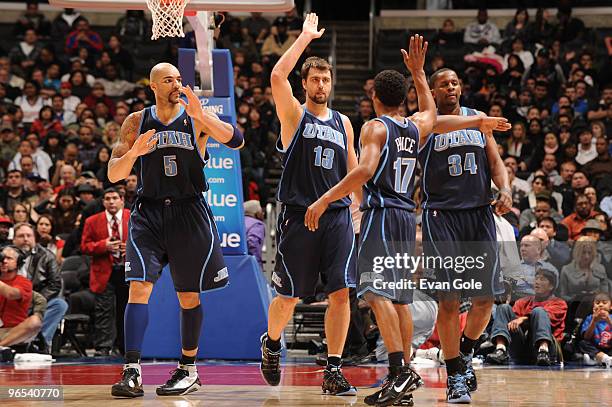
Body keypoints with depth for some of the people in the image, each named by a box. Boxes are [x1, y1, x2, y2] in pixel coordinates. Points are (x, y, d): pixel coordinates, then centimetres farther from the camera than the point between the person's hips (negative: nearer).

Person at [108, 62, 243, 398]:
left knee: (189, 294, 7)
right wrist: (133, 153, -18)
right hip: (148, 213, 0)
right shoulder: (137, 122, 5)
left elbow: (236, 141, -15)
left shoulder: (196, 117, 1)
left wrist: (200, 115, -27)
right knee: (139, 286, -14)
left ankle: (189, 370, 21)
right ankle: (132, 373, -18)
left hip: (189, 213, 0)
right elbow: (113, 174, 3)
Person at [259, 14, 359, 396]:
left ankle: (334, 371, -4)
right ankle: (271, 343, 33)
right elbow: (278, 76, -15)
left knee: (341, 293, -7)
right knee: (289, 296, 3)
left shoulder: (343, 122, 15)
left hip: (338, 217, 3)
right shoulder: (294, 114, 2)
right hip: (298, 217, -3)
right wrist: (306, 36, -9)